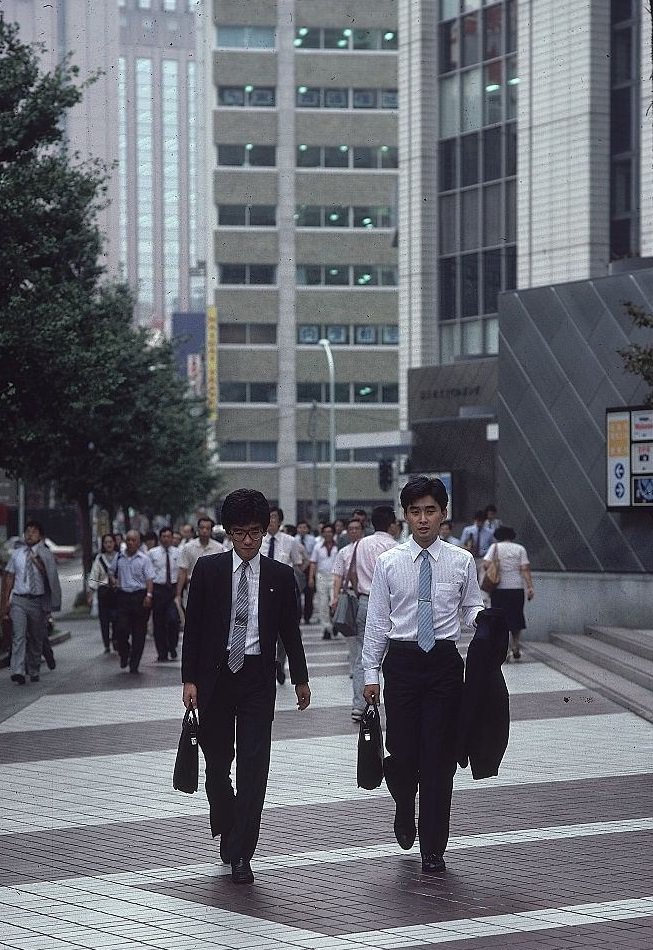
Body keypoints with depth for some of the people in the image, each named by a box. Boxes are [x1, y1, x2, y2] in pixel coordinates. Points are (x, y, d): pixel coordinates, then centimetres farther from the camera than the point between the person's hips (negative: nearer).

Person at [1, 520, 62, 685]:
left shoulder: (45, 554, 1)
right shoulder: (17, 553, 7)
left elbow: (49, 575, -9)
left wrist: (36, 561, -21)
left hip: (38, 601, 0)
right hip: (19, 600, 0)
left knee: (36, 639, 9)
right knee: (18, 636, -13)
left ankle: (34, 672, 23)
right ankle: (18, 672, -22)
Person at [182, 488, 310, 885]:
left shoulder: (280, 576, 4)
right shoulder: (208, 569, 2)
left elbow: (290, 630, 12)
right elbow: (193, 627, 2)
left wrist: (301, 678, 17)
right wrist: (190, 680, -3)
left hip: (257, 677, 0)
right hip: (215, 674, 1)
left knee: (253, 766, -7)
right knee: (217, 763, 9)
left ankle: (241, 854, -5)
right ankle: (228, 830, 34)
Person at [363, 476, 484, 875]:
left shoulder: (462, 562, 3)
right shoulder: (389, 562, 3)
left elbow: (472, 606, 8)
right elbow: (377, 620, 5)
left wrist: (483, 618, -16)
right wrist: (371, 673, 2)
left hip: (444, 662, 0)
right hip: (402, 660, 0)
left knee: (439, 757, 0)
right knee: (401, 752, 0)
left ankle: (433, 849, 9)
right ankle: (405, 812, 34)